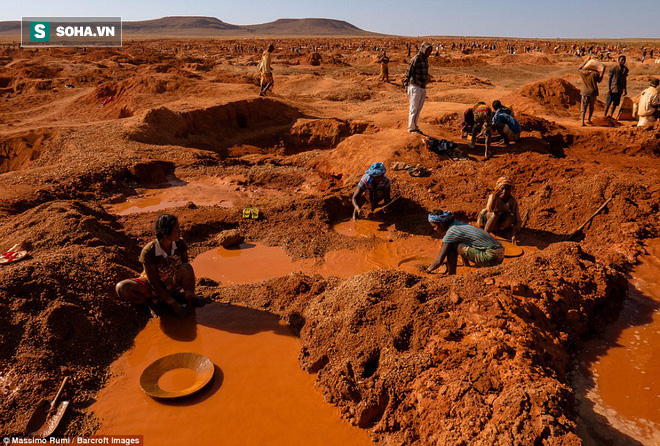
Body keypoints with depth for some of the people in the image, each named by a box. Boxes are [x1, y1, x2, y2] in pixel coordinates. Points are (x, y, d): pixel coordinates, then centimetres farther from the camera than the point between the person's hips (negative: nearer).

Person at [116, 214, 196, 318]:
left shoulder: (180, 244, -17)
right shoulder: (148, 252, -27)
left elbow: (186, 271, -9)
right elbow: (154, 282, -22)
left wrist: (189, 296, -18)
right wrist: (174, 305, -23)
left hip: (174, 284, 2)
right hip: (154, 288, -2)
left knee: (186, 267, -31)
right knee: (122, 288, -29)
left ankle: (190, 302, -12)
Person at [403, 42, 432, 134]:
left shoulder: (425, 59, 15)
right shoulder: (415, 59, -11)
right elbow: (408, 73, -11)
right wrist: (406, 86, -13)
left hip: (423, 87, 8)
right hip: (415, 87, -8)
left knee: (418, 109, 12)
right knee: (413, 108, -3)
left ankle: (415, 127, 21)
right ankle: (411, 128, 4)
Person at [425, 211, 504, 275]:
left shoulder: (450, 233, -12)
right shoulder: (458, 224, 13)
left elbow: (439, 261, -9)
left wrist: (428, 270, 8)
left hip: (491, 257, -9)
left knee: (451, 247, -9)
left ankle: (451, 276, 0)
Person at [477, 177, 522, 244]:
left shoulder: (513, 201, -15)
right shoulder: (493, 196, -19)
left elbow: (517, 220, -16)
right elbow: (490, 209, -40)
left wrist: (514, 235, -29)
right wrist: (494, 197, -54)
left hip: (501, 224, 2)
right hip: (488, 221, -2)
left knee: (511, 217, -27)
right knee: (496, 213, -33)